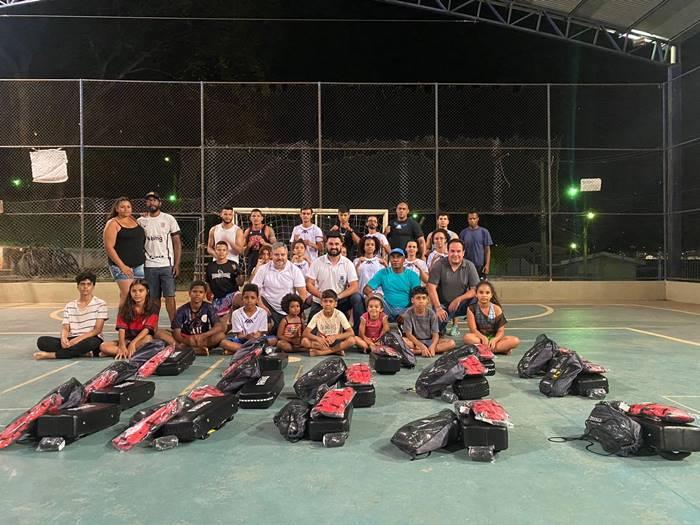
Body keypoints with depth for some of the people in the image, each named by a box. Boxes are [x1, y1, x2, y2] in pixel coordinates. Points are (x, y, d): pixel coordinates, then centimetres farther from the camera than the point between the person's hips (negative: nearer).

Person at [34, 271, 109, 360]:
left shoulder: (100, 304, 2)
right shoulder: (69, 306, 15)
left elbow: (97, 329, -6)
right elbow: (65, 328, 6)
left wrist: (79, 339, -20)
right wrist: (63, 338, -19)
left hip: (91, 339, -4)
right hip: (72, 340, 4)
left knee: (91, 342, -41)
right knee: (42, 341, -19)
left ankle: (52, 355, -27)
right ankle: (82, 352, -28)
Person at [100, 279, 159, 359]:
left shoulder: (153, 308, -5)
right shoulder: (125, 308, 4)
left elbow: (147, 329, -15)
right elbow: (121, 329, -6)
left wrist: (133, 343, -28)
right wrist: (122, 346, -22)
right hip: (127, 340, 3)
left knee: (148, 339, -37)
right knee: (104, 346, -20)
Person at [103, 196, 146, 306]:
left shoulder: (133, 219, 15)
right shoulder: (113, 224, -3)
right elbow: (109, 247, -10)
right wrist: (122, 266, -15)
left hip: (139, 264, 6)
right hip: (122, 266, -6)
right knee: (127, 295, -12)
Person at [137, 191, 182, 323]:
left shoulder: (169, 219, 2)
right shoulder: (140, 221, 8)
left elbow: (177, 242, 1)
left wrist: (177, 264, -7)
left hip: (167, 265, -2)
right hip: (149, 266, 2)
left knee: (170, 297, -3)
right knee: (154, 298, 8)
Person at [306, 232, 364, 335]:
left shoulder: (347, 263, -4)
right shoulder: (317, 262, -4)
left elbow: (354, 287, -10)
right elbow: (309, 285, -7)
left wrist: (337, 297, -23)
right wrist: (322, 296, -23)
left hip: (340, 301, 0)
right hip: (320, 303, 0)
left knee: (357, 298, -26)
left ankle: (359, 333, -17)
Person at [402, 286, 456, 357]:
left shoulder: (431, 314, -3)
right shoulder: (408, 314, -8)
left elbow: (435, 334, -7)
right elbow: (408, 334, -13)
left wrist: (432, 346, -28)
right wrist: (422, 346, -26)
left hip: (430, 341, 3)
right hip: (415, 341, -3)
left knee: (451, 343, -21)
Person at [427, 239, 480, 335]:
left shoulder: (469, 266, -3)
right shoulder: (439, 265, -7)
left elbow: (475, 290, -7)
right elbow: (431, 288, -11)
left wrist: (458, 299, -19)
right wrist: (438, 308, -20)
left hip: (461, 305, 1)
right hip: (442, 304, -1)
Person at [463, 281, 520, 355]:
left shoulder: (497, 309, 0)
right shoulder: (472, 308, -4)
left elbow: (501, 331, -4)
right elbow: (473, 329, -12)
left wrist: (494, 340, -26)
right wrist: (483, 337, -32)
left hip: (493, 338, 2)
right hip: (479, 337, -2)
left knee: (515, 340, -22)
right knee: (467, 337, -37)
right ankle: (503, 349, -29)